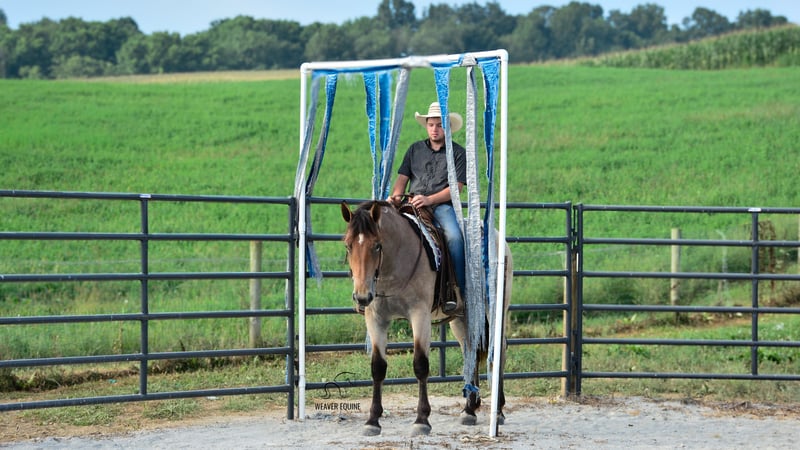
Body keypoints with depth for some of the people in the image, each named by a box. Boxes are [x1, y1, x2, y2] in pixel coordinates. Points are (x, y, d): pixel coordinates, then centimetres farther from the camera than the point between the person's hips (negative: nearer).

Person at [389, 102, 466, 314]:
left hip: (442, 206, -3)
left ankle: (458, 293, -30)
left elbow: (456, 187, -3)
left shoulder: (458, 153, 7)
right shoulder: (415, 149, 20)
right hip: (412, 206, 3)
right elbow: (402, 177, 16)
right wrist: (396, 195, -7)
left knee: (454, 236, -33)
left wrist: (429, 199, -17)